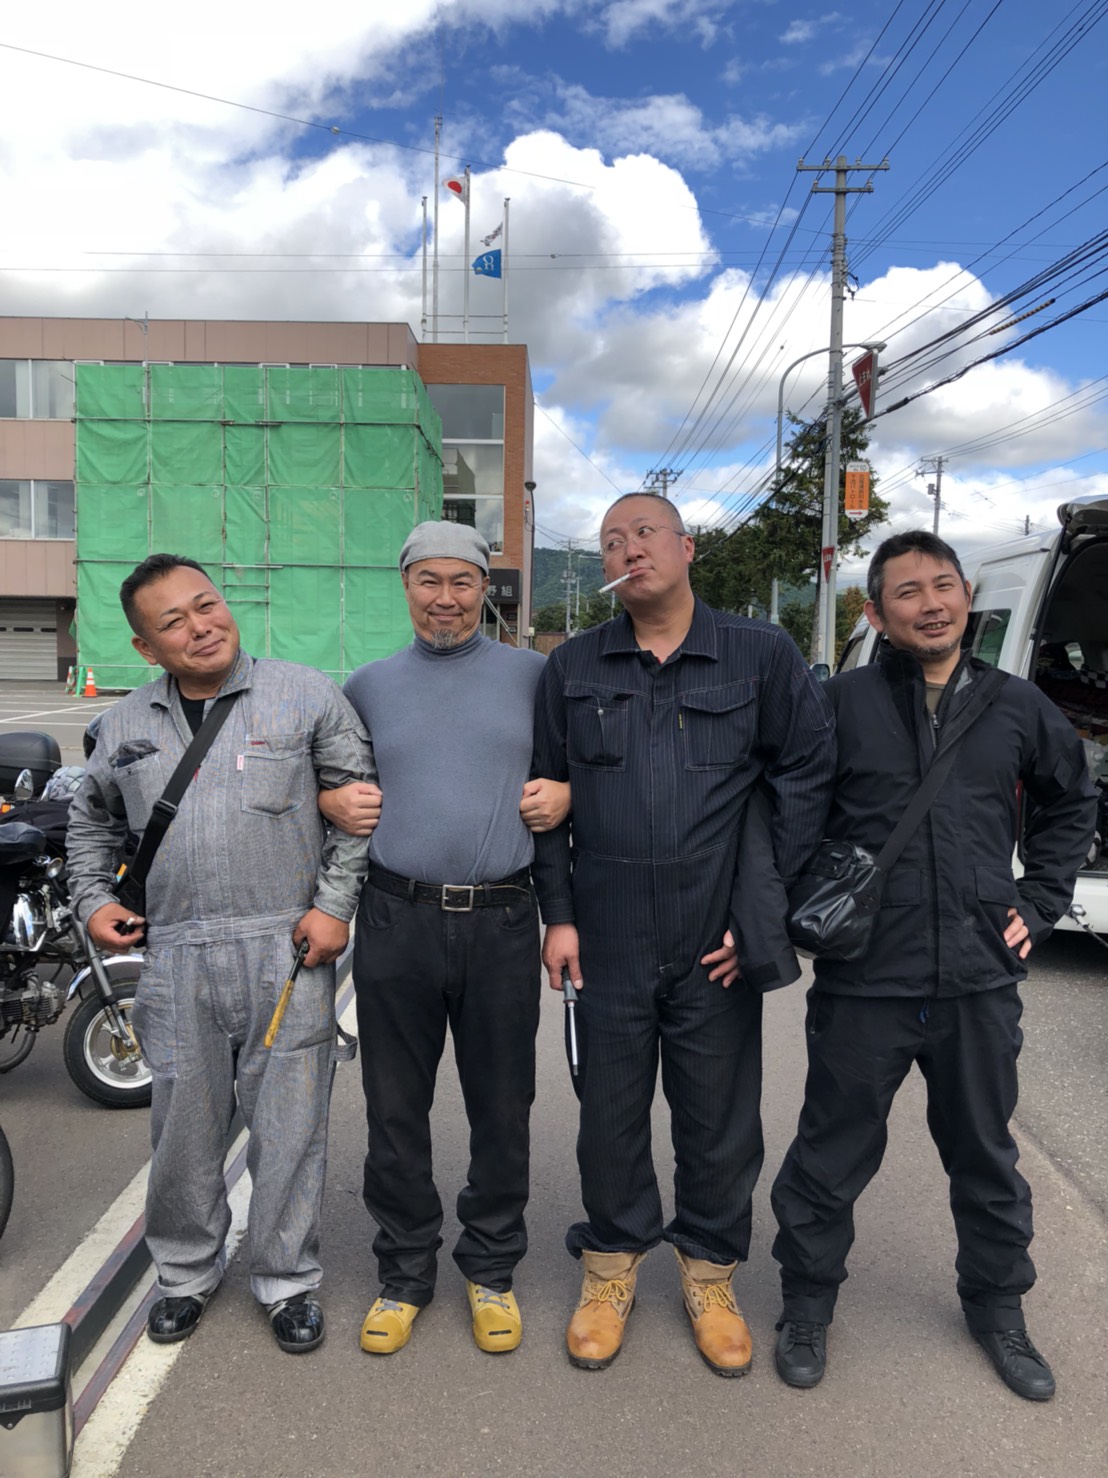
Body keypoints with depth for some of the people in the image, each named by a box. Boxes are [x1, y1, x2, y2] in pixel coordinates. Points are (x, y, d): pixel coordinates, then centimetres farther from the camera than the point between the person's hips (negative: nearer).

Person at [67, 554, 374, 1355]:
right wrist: (94, 899, 11)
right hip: (175, 956, 3)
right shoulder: (125, 724, 11)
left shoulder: (308, 695, -2)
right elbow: (91, 821, 25)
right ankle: (186, 1273, 37)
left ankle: (289, 1281, 27)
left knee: (288, 1126, 6)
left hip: (287, 952, -3)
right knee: (183, 1126, 14)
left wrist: (334, 904, -7)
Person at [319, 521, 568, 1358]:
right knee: (396, 1107, 11)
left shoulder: (532, 675, 6)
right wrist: (333, 802, -1)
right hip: (396, 918, 2)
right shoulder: (369, 685, 11)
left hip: (501, 920, -1)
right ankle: (405, 1272, 31)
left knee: (501, 1107, 11)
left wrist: (566, 794, -6)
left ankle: (491, 1271, 32)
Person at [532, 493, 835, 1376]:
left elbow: (808, 775, 0)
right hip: (607, 940, 1)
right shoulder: (572, 669, 6)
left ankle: (711, 1275, 35)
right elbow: (546, 794, 8)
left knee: (720, 1117, 12)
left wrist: (764, 909, -5)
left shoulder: (763, 656, 1)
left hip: (718, 944, -1)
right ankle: (612, 1268, 35)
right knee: (610, 1112, 12)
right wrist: (559, 914, 2)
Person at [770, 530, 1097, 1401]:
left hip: (980, 980, 3)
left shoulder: (1018, 708, 4)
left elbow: (1071, 804, 19)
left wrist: (1039, 905, 11)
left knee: (986, 1155, 20)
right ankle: (809, 1300, 35)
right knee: (833, 1153, 12)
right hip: (862, 982, -3)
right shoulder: (843, 703, -5)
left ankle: (997, 1305, 43)